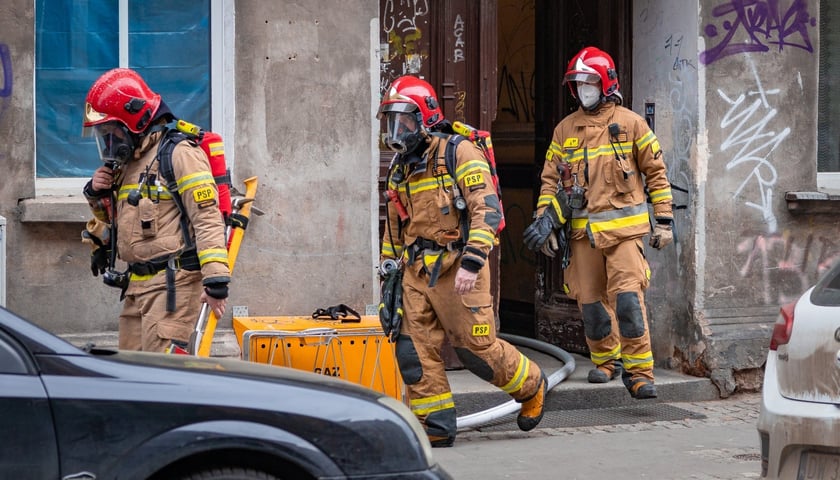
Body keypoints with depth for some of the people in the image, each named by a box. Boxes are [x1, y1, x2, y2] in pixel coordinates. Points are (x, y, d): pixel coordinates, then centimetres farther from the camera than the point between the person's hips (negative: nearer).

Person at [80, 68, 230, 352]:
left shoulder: (179, 154, -8)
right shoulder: (126, 164, 20)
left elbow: (207, 218, -17)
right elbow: (112, 224, 32)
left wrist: (215, 278, -24)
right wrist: (98, 197, 10)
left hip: (174, 282, -9)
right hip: (137, 285, 9)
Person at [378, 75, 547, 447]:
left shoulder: (459, 154, -10)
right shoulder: (400, 167, 15)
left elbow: (488, 211, -18)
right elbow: (394, 223, 26)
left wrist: (472, 262, -26)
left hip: (456, 269, -7)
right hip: (417, 272, 7)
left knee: (476, 348, -3)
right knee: (415, 350, -1)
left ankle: (531, 387, 23)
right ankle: (435, 427, 7)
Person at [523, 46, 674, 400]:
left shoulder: (630, 124, 3)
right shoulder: (565, 129, 12)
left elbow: (656, 172, 6)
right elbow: (550, 179, 14)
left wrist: (664, 221, 2)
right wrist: (545, 222, 3)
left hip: (624, 227, -4)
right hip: (582, 231, 4)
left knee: (628, 297, -14)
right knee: (590, 300, 7)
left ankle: (639, 371, -9)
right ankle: (606, 360, 27)